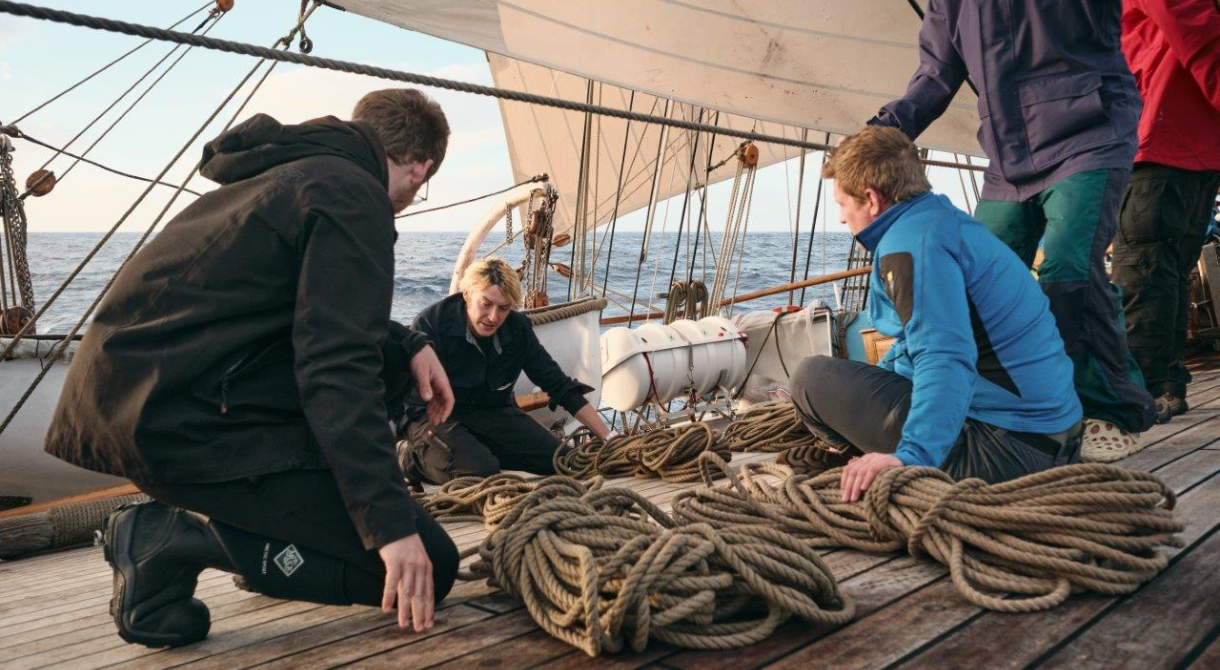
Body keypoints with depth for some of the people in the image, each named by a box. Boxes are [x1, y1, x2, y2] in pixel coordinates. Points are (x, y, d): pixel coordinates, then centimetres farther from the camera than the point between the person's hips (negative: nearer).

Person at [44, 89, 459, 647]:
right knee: (427, 567, -8)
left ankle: (266, 520, 16)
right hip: (191, 426, -10)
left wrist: (409, 345, 13)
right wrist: (391, 525, -20)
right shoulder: (352, 195, -9)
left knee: (393, 358, 20)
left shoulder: (284, 172, 19)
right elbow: (336, 373, -20)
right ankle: (179, 537, -9)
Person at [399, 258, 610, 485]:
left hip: (493, 413, 5)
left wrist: (608, 437, -7)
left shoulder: (518, 328, -7)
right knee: (481, 473, -32)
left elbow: (559, 385, -3)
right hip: (436, 416, -5)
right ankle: (418, 457, -3)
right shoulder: (431, 323, -19)